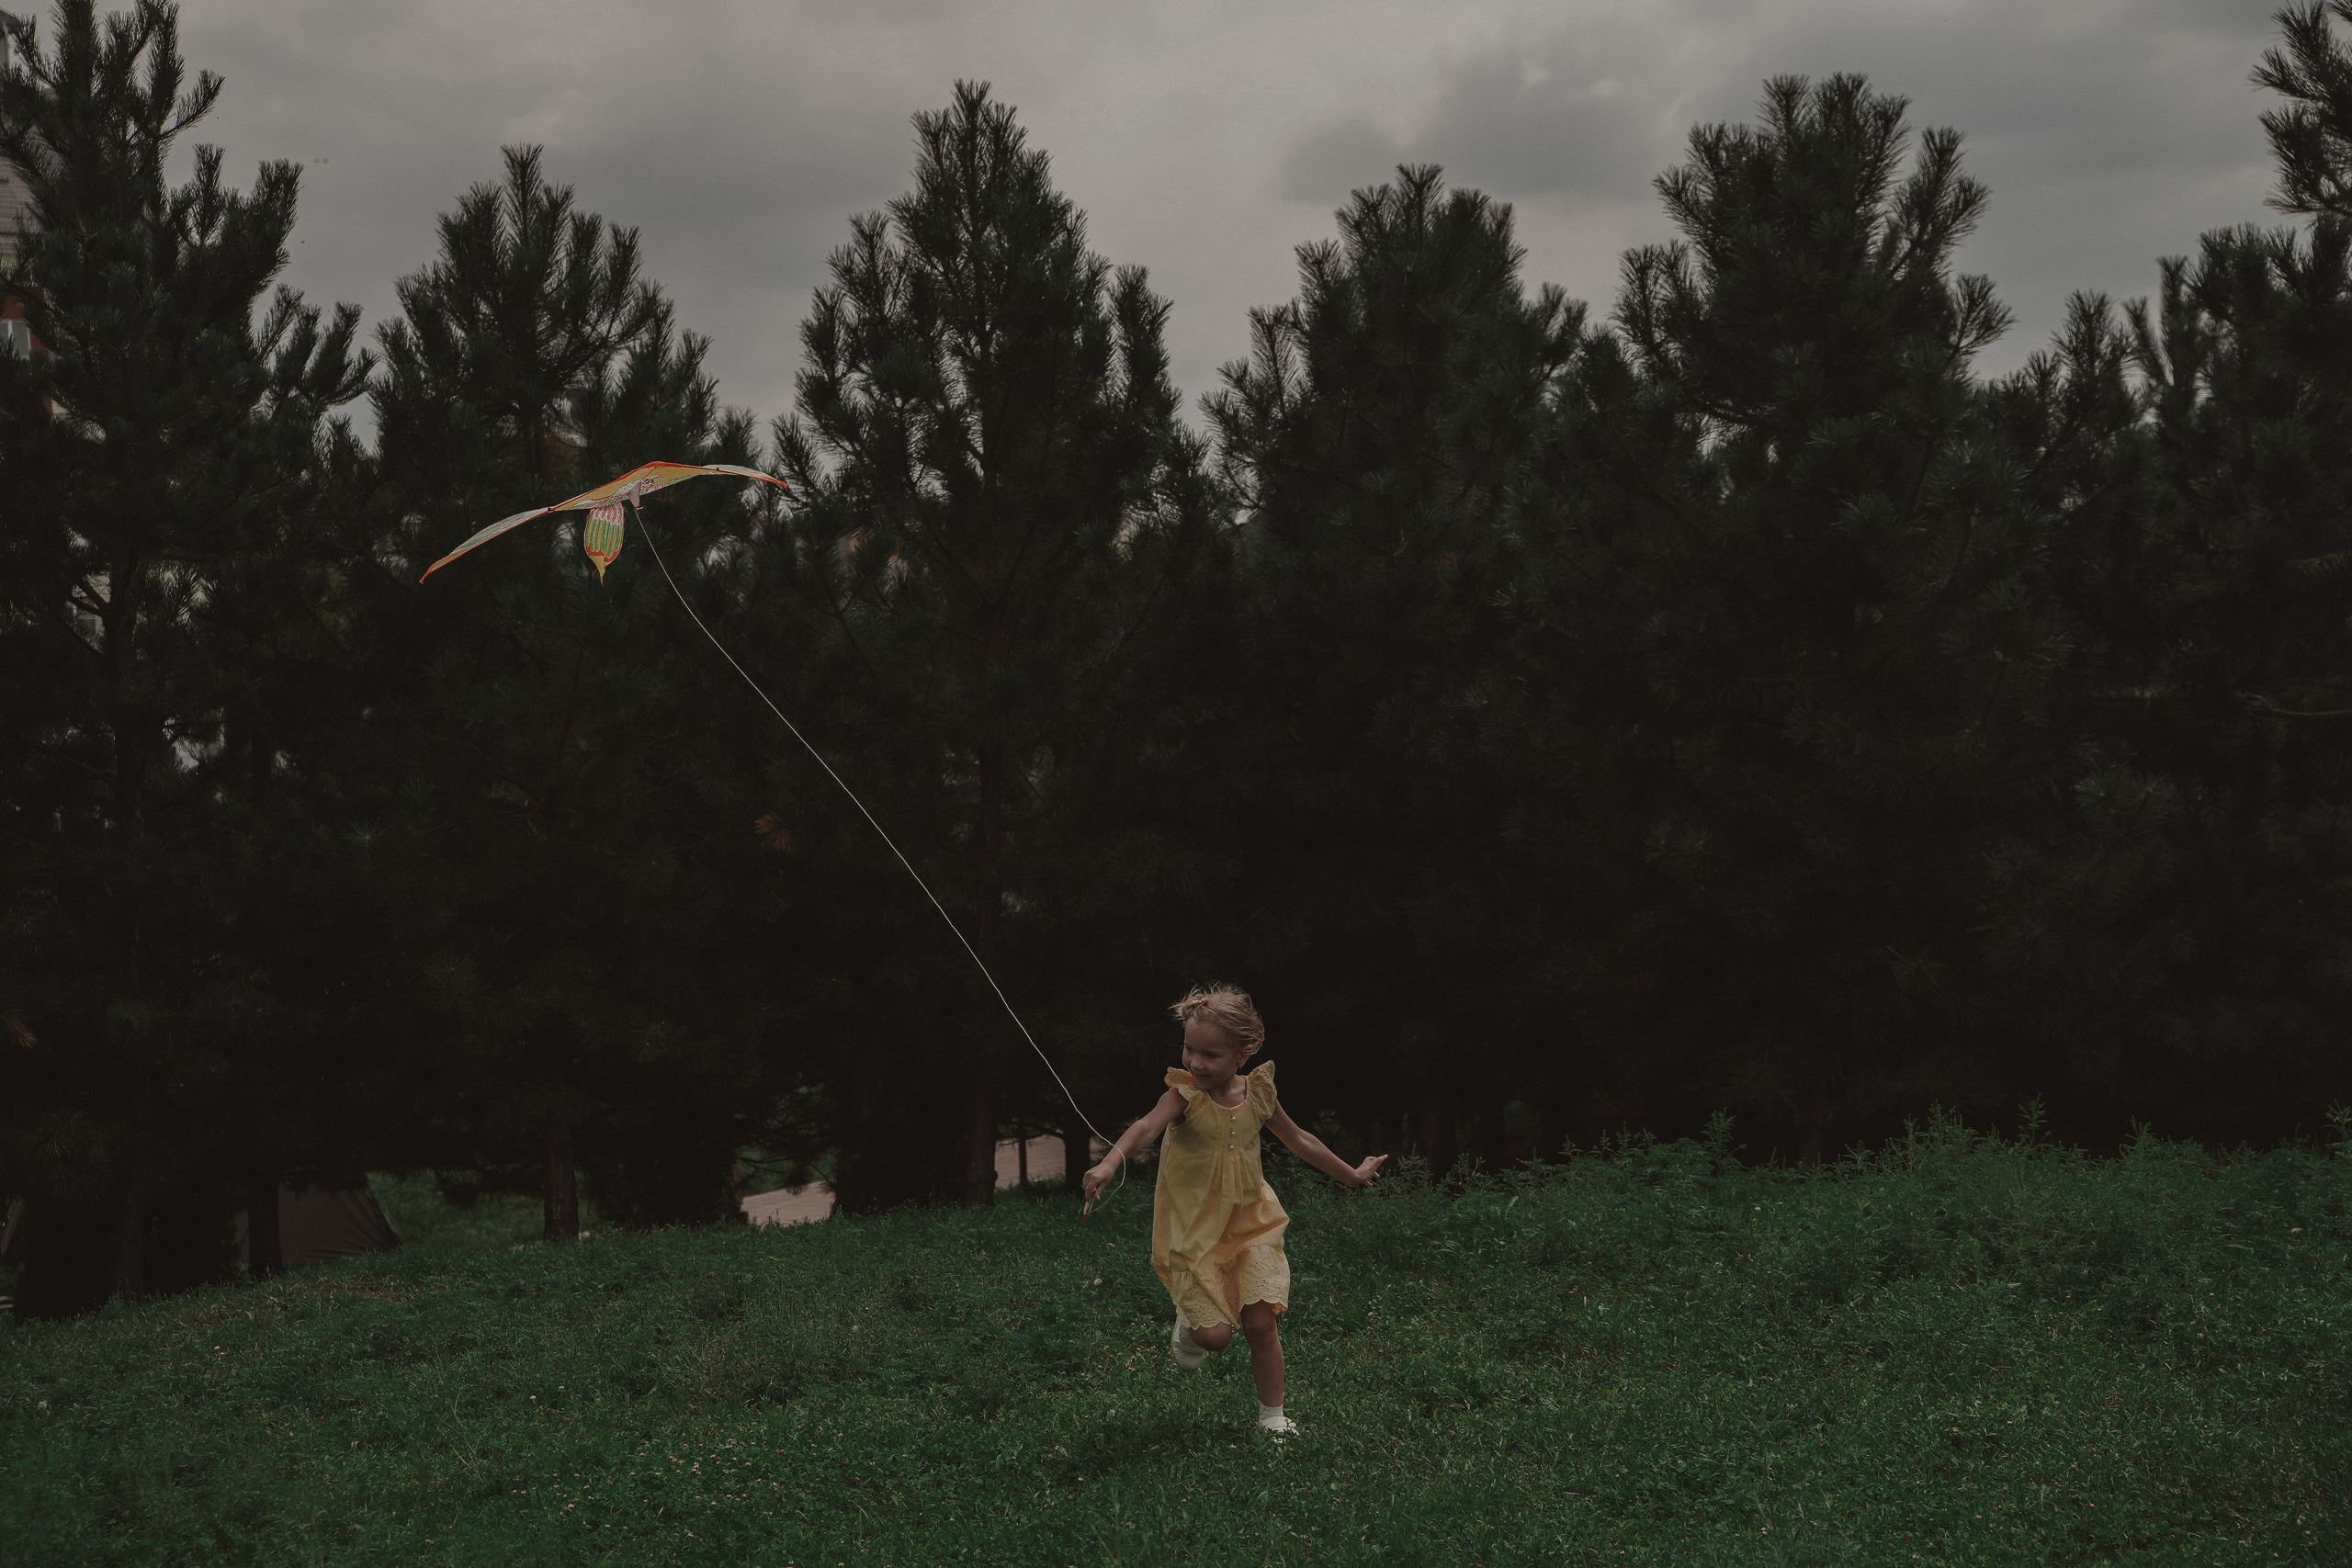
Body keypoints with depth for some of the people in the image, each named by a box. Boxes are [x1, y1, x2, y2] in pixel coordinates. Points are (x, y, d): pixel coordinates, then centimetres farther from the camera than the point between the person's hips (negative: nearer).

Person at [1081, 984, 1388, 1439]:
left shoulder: (1257, 1094, -4)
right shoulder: (1185, 1094, -17)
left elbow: (1300, 1141, 13)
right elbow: (1147, 1127, -37)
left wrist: (1352, 1175, 23)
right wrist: (1108, 1165, -56)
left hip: (1248, 1226, 3)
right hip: (1194, 1232, -3)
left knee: (1260, 1325, -1)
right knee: (1215, 1334, -7)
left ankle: (1272, 1415, 18)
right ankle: (1188, 1325, 30)